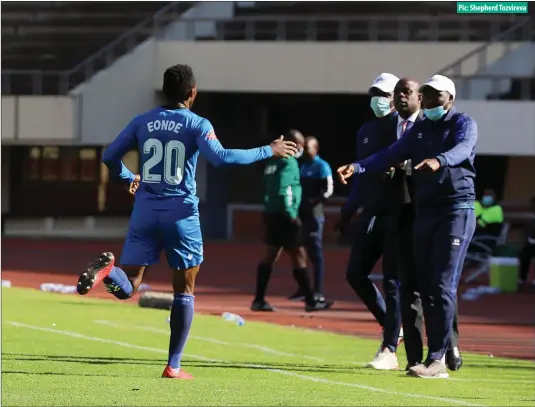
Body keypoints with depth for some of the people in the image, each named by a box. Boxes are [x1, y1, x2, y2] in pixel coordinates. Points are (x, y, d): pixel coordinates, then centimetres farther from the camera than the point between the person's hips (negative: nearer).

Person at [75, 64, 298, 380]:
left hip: (146, 211, 3)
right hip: (181, 213, -3)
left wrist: (128, 178, 30)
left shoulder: (142, 122, 7)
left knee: (127, 288, 3)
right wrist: (268, 152, -12)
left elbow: (110, 157, 10)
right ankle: (174, 366, 8)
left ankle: (107, 269, -33)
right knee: (184, 291, 11)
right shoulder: (197, 125, -5)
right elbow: (221, 157, -20)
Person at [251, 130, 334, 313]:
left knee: (270, 255, 10)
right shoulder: (289, 162, -13)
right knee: (299, 256, -3)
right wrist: (291, 215, -19)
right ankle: (310, 301, 0)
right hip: (284, 216, -9)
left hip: (271, 214, 9)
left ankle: (259, 300, 9)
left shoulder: (273, 162, 14)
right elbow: (284, 190, -22)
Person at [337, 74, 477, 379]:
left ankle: (437, 360, -17)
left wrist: (439, 161, -44)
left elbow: (463, 148, -23)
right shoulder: (419, 129, 17)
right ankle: (436, 354, 7)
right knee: (426, 285, 3)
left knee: (443, 285, -13)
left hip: (457, 209, -7)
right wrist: (358, 168, -7)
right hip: (425, 212, 7)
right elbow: (391, 156, 10)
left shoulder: (463, 123, -2)